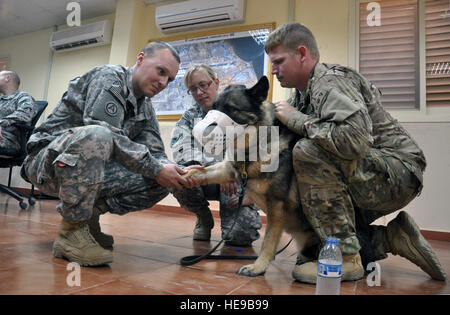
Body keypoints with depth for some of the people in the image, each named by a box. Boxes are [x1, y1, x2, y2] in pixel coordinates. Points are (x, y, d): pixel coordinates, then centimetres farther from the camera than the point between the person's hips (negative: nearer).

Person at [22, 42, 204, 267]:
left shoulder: (145, 108, 10)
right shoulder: (109, 77, -13)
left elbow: (156, 153, 3)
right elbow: (106, 134, -28)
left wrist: (180, 174, -18)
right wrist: (155, 169, -28)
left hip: (89, 171, 7)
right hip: (50, 160, -7)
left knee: (161, 183, -9)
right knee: (96, 135, -39)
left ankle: (88, 213, 0)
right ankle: (72, 231, -24)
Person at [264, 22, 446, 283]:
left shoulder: (330, 81, -18)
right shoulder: (303, 93, 11)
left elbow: (356, 140, -36)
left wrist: (297, 120, -24)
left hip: (397, 172, -9)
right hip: (363, 175, 9)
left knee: (308, 151, -32)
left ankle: (345, 257, -22)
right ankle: (390, 239, 10)